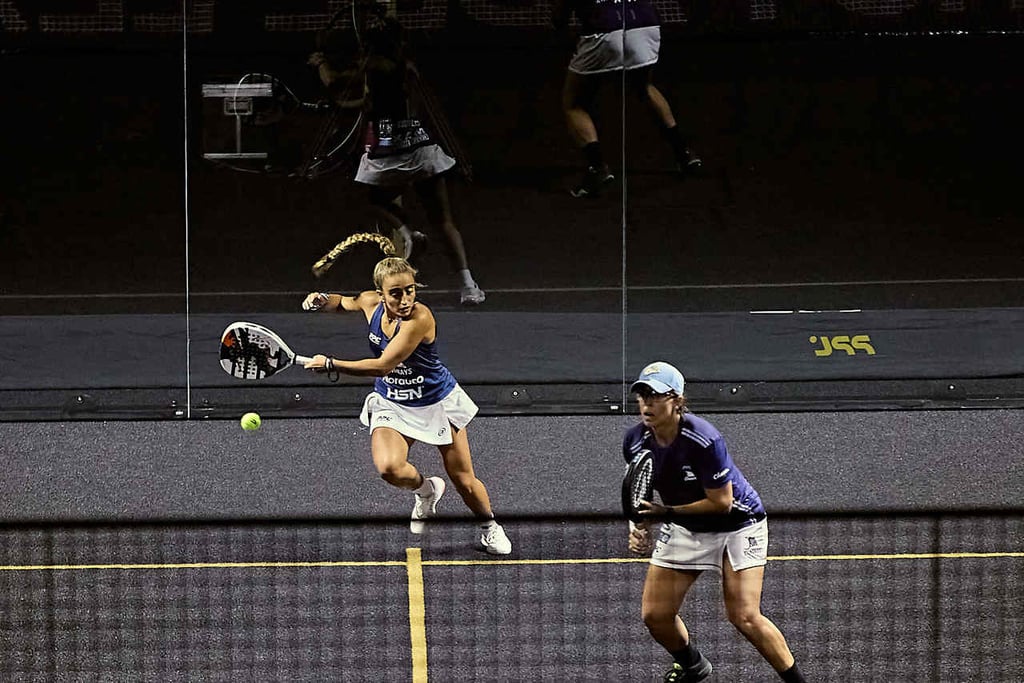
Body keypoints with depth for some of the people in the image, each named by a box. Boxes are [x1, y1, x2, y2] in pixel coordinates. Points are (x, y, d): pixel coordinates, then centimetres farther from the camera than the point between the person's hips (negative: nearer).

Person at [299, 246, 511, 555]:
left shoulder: (420, 318, -32)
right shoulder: (370, 303, -14)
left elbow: (382, 366, -34)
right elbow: (344, 303, 13)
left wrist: (331, 364, -30)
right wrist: (322, 300, -9)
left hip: (436, 402, -3)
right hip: (391, 404, 3)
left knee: (464, 480, 5)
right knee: (388, 467, -24)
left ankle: (489, 527, 37)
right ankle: (426, 489, 11)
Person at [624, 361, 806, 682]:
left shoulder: (703, 440, -31)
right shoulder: (635, 441, -12)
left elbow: (721, 502, -24)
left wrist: (667, 512, -22)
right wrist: (639, 526, -11)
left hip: (738, 522, -6)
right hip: (685, 529, 6)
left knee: (744, 617, -16)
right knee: (655, 614, 1)